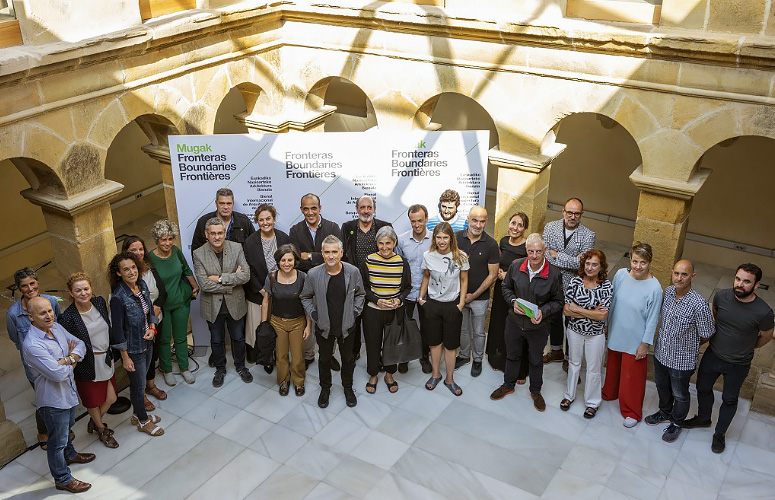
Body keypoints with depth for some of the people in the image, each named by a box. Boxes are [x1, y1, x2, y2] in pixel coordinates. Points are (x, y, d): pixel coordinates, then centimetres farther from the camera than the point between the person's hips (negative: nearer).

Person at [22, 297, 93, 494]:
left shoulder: (57, 328, -6)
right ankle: (62, 479, 31)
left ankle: (69, 454, 58)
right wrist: (72, 361, -13)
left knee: (67, 427, 32)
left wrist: (67, 359, -22)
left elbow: (80, 345, -3)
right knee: (58, 440, 12)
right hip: (53, 400, -8)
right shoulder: (32, 345, -32)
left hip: (69, 392, 8)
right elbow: (58, 374, -34)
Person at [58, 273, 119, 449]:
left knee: (110, 398, 16)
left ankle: (94, 422, 46)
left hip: (106, 359, 5)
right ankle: (101, 429, 44)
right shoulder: (68, 317, -24)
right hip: (87, 365, -5)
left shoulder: (100, 302, -8)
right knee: (93, 401, 16)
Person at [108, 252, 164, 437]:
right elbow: (117, 330, -20)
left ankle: (138, 414, 44)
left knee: (140, 381, 24)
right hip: (133, 349, -6)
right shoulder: (118, 297, -27)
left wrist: (152, 328, -7)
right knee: (138, 385, 12)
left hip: (147, 343, 7)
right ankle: (143, 421, 32)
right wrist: (125, 357, -16)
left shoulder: (142, 285, -6)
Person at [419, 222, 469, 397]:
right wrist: (420, 298, 6)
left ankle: (450, 379, 22)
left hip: (452, 305, -1)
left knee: (450, 344, 7)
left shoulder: (461, 257, -11)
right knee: (435, 341, 13)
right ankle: (435, 374, 32)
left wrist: (461, 303, -3)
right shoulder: (428, 256, -7)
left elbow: (464, 280, 1)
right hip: (432, 303, 1)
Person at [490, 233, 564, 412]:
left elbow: (558, 301, -6)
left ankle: (535, 391, 42)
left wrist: (543, 311, -22)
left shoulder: (554, 274, -19)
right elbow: (506, 287, 4)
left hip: (538, 327, -2)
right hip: (514, 322, 2)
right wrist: (513, 301, -14)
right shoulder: (515, 266, -13)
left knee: (536, 360, 19)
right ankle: (508, 385, 46)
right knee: (512, 355, 22)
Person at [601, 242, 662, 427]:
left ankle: (632, 412, 29)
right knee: (613, 367, 25)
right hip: (615, 334, 5)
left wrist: (645, 344, -11)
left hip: (635, 340, -4)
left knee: (632, 376, 9)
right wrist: (606, 325, 11)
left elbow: (652, 319, -14)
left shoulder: (654, 287, -22)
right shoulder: (620, 275, -10)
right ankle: (610, 393, 51)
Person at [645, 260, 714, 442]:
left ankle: (677, 423, 44)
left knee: (680, 395, 19)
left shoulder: (699, 304, -30)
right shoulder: (668, 291, -10)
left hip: (682, 360, -6)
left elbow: (706, 335, -16)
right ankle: (665, 412, 54)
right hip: (661, 353, 6)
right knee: (662, 387, 28)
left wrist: (688, 343, -2)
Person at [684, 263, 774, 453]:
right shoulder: (721, 296, -18)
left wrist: (747, 348, 8)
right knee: (703, 388, 24)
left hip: (737, 366, -3)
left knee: (729, 400, 18)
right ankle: (703, 418, 52)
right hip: (712, 356, 3)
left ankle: (720, 433, 42)